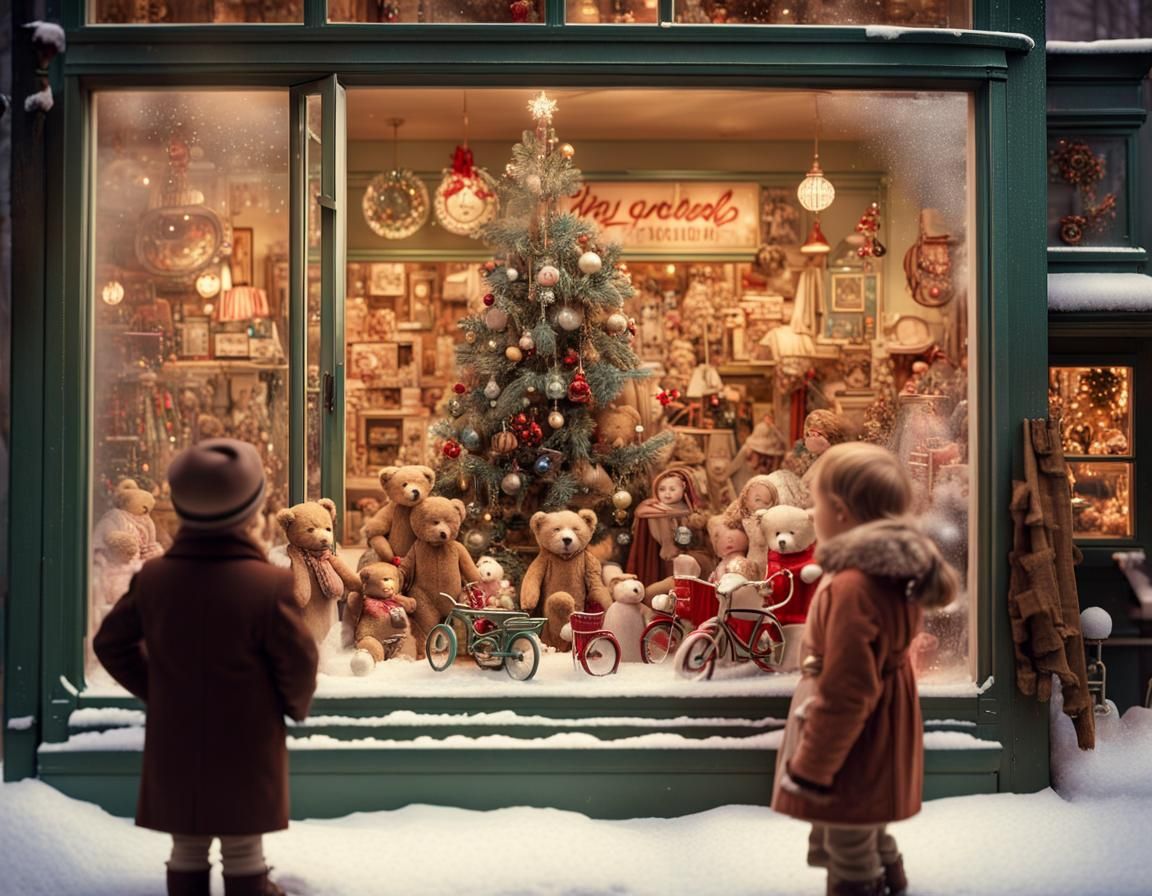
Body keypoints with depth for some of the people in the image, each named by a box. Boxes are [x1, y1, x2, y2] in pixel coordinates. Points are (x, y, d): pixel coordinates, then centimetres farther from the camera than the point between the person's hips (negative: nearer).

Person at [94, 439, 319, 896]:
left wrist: (154, 691, 14)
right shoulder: (270, 584, -20)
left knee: (187, 849, 16)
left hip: (175, 747, 4)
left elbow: (111, 644, 4)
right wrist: (296, 706, 7)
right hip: (245, 749, -4)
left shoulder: (153, 578, -6)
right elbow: (298, 661, -14)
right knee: (243, 852, 9)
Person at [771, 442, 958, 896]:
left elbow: (843, 696, -28)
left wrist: (808, 771, -18)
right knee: (871, 842, 28)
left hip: (853, 753, -9)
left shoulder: (853, 587, -31)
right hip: (881, 745, 10)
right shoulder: (899, 571, -1)